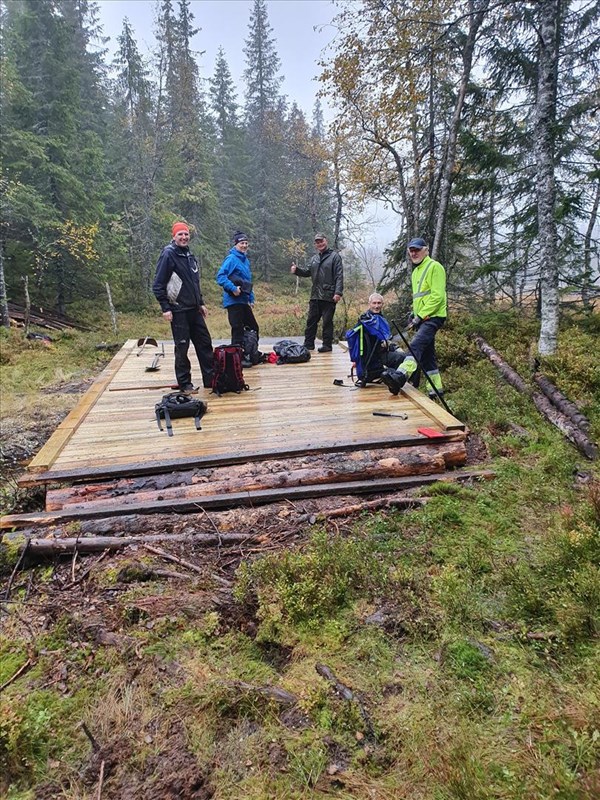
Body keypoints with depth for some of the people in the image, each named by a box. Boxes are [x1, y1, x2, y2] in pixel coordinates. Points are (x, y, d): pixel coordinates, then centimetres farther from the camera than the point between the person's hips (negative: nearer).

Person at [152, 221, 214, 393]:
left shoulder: (190, 256, 14)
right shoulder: (168, 255, -9)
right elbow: (158, 285, -12)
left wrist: (201, 303, 19)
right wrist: (165, 308, -16)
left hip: (194, 309, 8)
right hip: (179, 311, -8)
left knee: (205, 343, 9)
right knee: (182, 347, 0)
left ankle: (211, 379, 18)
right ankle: (185, 384, 11)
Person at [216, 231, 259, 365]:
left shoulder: (245, 260, 16)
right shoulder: (231, 258, -10)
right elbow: (220, 276, -21)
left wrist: (251, 299, 19)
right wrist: (233, 288, -27)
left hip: (244, 301, 9)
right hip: (234, 301, -9)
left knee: (253, 327, 14)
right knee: (238, 330, -4)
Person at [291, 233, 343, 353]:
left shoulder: (334, 256, -3)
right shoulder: (314, 258, 18)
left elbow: (339, 276, -10)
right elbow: (308, 272, 21)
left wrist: (338, 292, -20)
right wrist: (296, 270, 2)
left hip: (329, 297, -6)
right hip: (315, 296, 7)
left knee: (327, 322, 0)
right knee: (311, 321, 9)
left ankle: (327, 345, 9)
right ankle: (308, 344, 17)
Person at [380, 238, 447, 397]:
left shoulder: (434, 267, -7)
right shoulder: (416, 271, 22)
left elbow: (438, 296, -17)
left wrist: (421, 315, -18)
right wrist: (415, 315, 14)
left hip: (433, 317, -10)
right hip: (422, 318, 10)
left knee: (416, 345, -28)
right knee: (427, 353, 10)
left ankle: (401, 376, -46)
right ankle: (436, 388, 17)